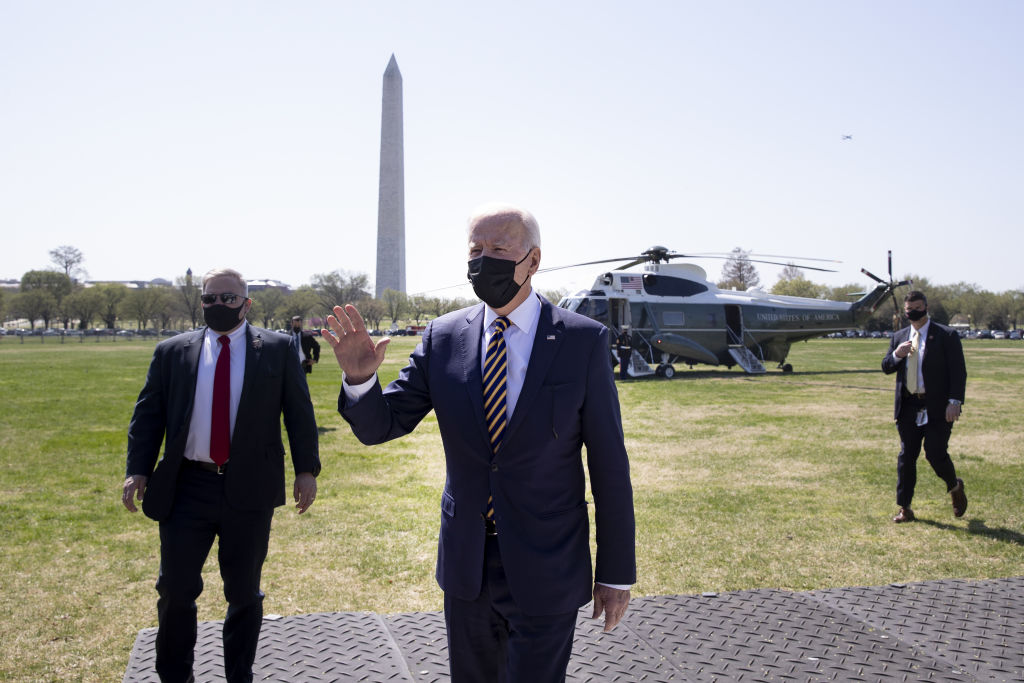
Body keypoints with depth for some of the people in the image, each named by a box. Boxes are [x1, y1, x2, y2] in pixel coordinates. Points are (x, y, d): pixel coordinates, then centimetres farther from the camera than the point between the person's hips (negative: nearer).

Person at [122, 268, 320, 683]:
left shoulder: (277, 349, 2)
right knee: (176, 588, 7)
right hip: (186, 489, 1)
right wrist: (137, 470, -4)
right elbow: (148, 415, 6)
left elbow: (299, 412, 1)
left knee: (244, 591, 11)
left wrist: (306, 469, -5)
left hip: (249, 490, -1)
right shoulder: (172, 352, 6)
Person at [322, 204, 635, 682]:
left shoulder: (583, 341, -11)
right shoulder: (443, 337, -3)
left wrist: (616, 572, -4)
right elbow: (379, 425, -2)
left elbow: (609, 464, -7)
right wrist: (359, 377, -24)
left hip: (545, 570, -3)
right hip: (465, 566, 4)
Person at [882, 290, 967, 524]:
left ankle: (955, 487, 26)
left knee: (936, 454, -7)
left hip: (937, 408, -4)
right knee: (906, 457, 5)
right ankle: (905, 508, 12)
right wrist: (896, 355, -8)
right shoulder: (899, 337, 13)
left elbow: (958, 372, -5)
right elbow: (886, 368, 14)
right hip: (908, 408, 4)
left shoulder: (947, 336, -1)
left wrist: (954, 401, -15)